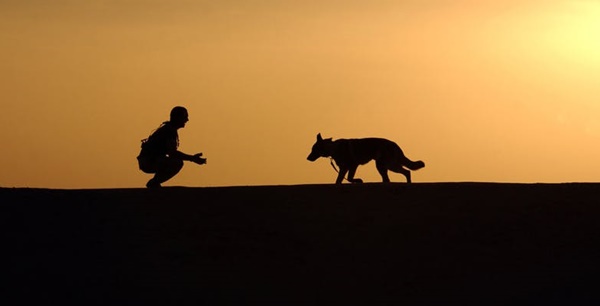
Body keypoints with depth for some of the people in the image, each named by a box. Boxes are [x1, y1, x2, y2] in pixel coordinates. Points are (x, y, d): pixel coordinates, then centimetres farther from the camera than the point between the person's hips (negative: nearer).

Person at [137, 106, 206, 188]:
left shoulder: (168, 128, 18)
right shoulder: (170, 130, -14)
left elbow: (171, 152, 25)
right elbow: (172, 152, -24)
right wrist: (192, 158, -23)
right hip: (148, 162, -11)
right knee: (177, 163, -26)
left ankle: (153, 183, 17)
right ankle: (154, 183, -12)